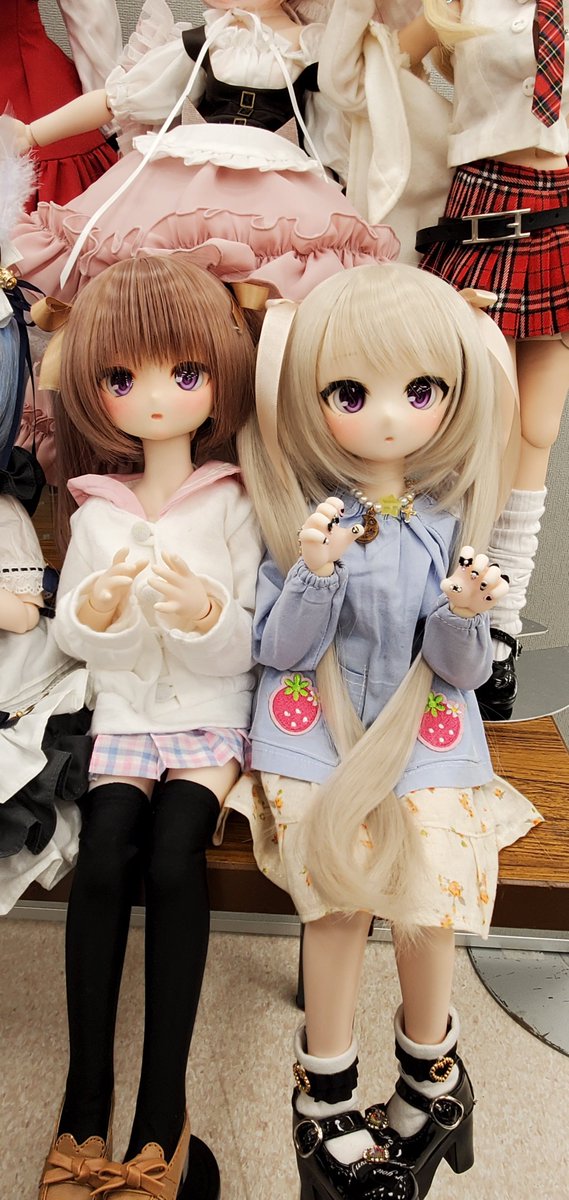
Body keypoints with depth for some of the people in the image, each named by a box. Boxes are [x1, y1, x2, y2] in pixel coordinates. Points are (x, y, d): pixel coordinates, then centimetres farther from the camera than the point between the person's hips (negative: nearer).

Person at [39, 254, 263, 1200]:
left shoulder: (232, 505, -2)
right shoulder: (96, 511, 5)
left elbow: (247, 650, -5)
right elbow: (71, 639, 6)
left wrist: (208, 613, -26)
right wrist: (96, 611, -16)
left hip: (210, 714, -2)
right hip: (126, 713, 2)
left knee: (173, 857, -23)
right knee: (103, 855, -20)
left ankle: (163, 1109, -10)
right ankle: (86, 1098, -6)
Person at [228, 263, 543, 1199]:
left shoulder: (448, 520, -2)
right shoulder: (301, 514, -5)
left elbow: (463, 672, -2)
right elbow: (277, 652, -7)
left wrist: (465, 614, -23)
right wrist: (315, 574, -24)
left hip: (426, 738, 2)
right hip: (318, 738, -1)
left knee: (428, 899, -3)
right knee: (338, 905, -4)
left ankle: (430, 1068, 29)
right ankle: (326, 1092, 23)